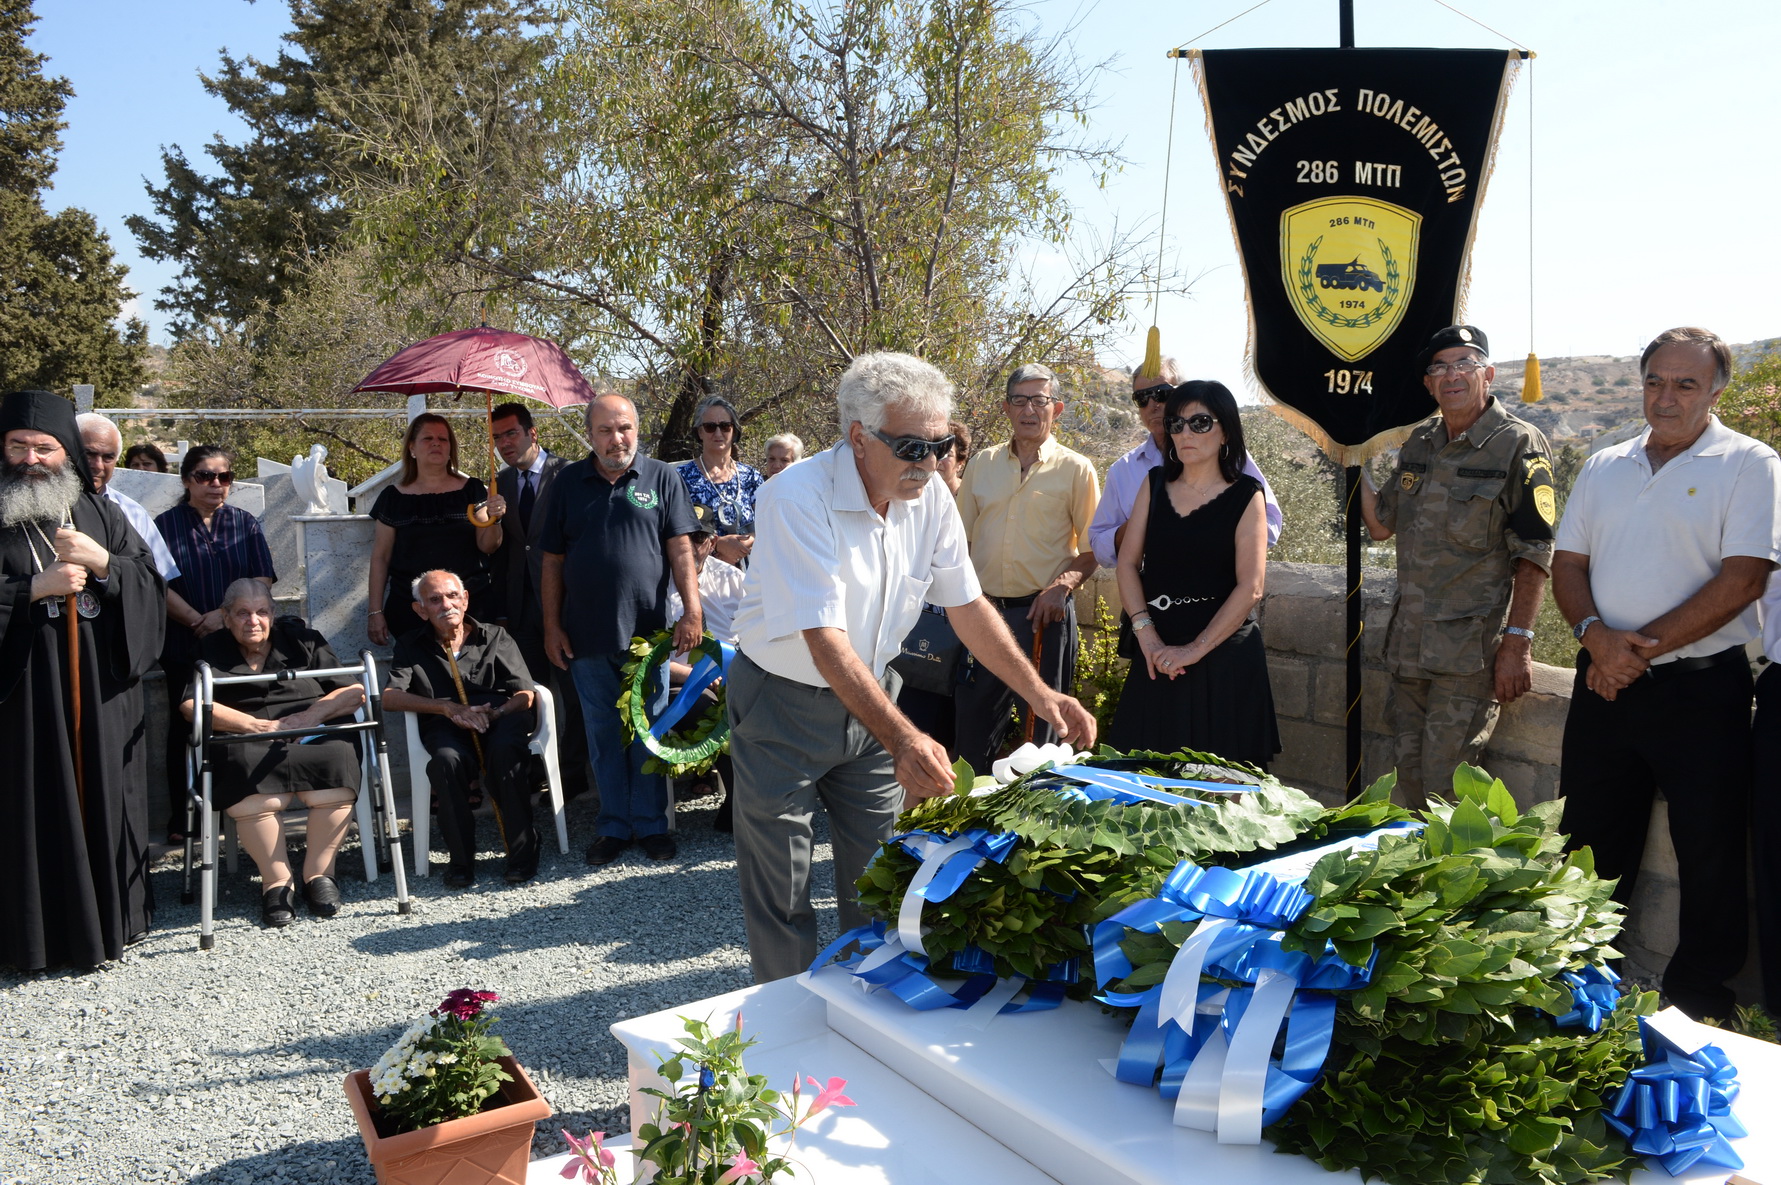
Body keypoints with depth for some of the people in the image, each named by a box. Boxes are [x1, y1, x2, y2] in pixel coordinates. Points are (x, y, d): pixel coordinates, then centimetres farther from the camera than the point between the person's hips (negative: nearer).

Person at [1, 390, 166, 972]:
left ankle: (108, 918, 20)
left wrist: (102, 561, -12)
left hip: (101, 689, 2)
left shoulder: (100, 513, 9)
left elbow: (151, 587, 5)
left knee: (102, 794, 8)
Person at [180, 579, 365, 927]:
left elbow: (356, 691, 11)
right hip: (246, 744, 0)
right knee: (246, 777, -36)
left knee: (335, 760, -34)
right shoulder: (211, 651, 18)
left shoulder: (303, 640, 19)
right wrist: (261, 725, -12)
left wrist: (312, 715, -8)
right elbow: (191, 706, -1)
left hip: (312, 740, 1)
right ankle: (277, 880, -23)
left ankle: (318, 873, -19)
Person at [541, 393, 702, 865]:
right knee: (603, 734, 10)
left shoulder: (662, 478, 3)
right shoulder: (569, 482, 7)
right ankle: (614, 826, 20)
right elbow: (553, 561, 8)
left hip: (646, 631, -2)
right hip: (587, 635, 2)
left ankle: (651, 824, 18)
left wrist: (692, 611, -10)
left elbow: (681, 550, -1)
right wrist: (552, 627, 3)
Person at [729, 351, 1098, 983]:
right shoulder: (798, 498, -28)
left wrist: (1040, 693, -9)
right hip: (784, 702, -5)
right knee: (781, 893, 4)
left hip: (873, 695, 6)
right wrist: (903, 739, -44)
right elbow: (825, 639, -34)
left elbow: (968, 605, 1)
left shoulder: (931, 496, -7)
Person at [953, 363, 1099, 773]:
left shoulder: (1075, 470, 1)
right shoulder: (983, 464, 11)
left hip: (1043, 614, -3)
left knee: (1043, 723, 5)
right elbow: (959, 537, 14)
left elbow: (1093, 547, 2)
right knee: (971, 722, 8)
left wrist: (1063, 585, -15)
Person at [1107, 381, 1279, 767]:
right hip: (1159, 654, 3)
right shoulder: (1156, 484, 9)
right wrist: (1146, 633, -9)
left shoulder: (1246, 495, -3)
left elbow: (1250, 587, -10)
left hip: (1224, 655, -3)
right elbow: (1128, 562, 3)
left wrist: (1195, 649, -15)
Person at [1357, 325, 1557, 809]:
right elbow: (1381, 525, 19)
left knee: (1447, 785, -4)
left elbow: (1533, 554, -11)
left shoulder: (1518, 444, -7)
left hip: (1472, 650, -6)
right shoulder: (1419, 443, 12)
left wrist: (1517, 642, -16)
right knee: (1409, 775, 12)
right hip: (1410, 645, 6)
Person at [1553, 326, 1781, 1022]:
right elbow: (1567, 563, 9)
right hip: (1604, 680, 5)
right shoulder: (1604, 467, 11)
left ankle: (1700, 1004, 20)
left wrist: (1641, 647, -17)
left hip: (1700, 685, -4)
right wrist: (1597, 635, -11)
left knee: (1710, 852, 4)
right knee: (1590, 839, 13)